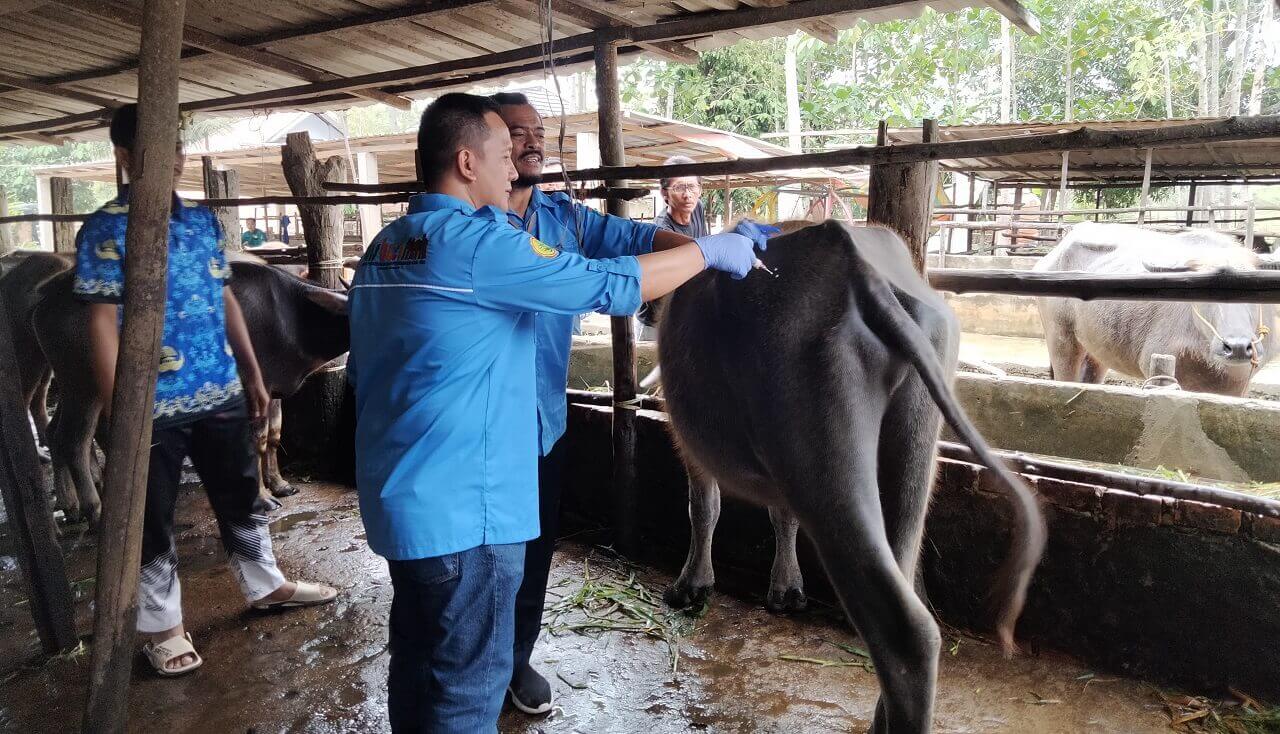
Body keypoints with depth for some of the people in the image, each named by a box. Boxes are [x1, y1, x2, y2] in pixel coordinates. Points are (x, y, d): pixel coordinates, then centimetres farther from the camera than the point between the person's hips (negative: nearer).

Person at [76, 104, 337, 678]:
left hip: (222, 393, 5)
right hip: (153, 404, -5)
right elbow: (103, 323, -11)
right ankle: (162, 626, 26)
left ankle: (266, 586, 37)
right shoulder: (106, 229, -8)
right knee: (154, 519, 10)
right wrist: (117, 409, -14)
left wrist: (252, 374, 13)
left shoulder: (202, 219, 8)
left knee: (241, 498, 19)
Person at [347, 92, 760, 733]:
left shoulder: (383, 248, 11)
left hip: (400, 495, 9)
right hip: (460, 505, -9)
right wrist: (710, 250, -2)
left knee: (418, 666, 22)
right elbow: (611, 286, -15)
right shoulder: (476, 243, -17)